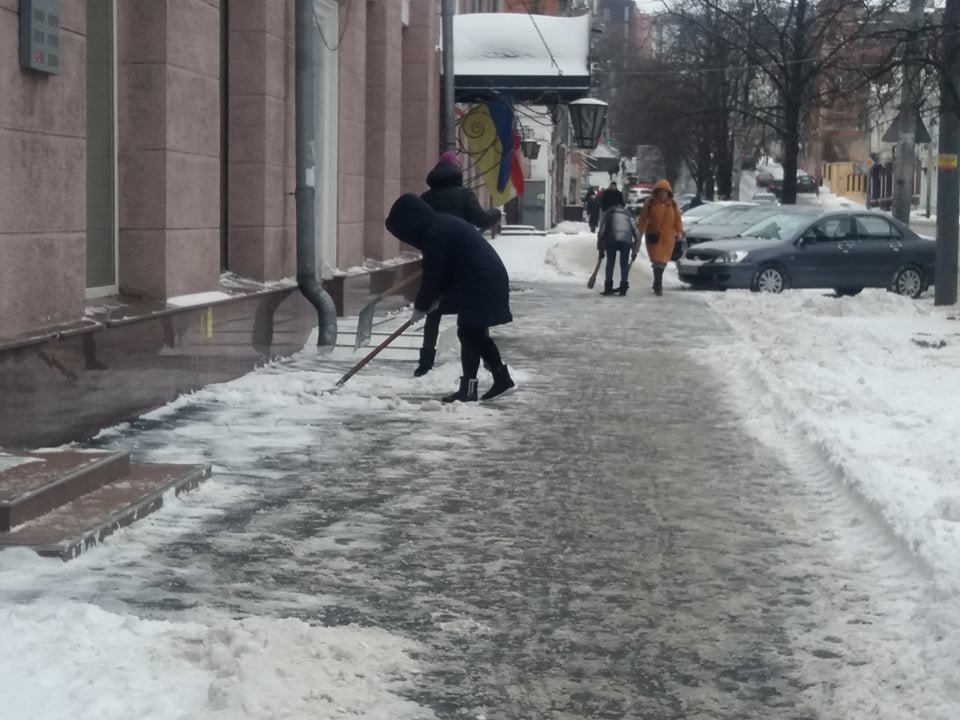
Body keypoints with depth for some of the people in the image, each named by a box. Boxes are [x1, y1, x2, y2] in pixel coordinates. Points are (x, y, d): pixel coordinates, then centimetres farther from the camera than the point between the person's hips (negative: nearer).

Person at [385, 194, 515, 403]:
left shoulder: (435, 233, -17)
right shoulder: (441, 224, 14)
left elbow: (433, 273, -13)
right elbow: (444, 269, 19)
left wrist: (421, 306, -1)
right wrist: (433, 298, 15)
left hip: (480, 283, -10)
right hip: (487, 278, 10)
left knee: (468, 333, -6)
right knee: (477, 333, 16)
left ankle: (468, 390, -4)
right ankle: (503, 379, 22)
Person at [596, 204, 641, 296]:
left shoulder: (607, 214, 28)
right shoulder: (628, 215, 33)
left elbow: (601, 233, 16)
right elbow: (636, 234, 23)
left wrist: (601, 250, 18)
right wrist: (635, 251, 26)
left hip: (611, 240, -1)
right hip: (626, 240, 1)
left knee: (610, 262, 8)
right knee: (624, 263, 10)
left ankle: (608, 288, 6)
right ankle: (623, 288, 8)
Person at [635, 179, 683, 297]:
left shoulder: (672, 205, 4)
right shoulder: (650, 203, -3)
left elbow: (677, 219, 6)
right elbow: (643, 218, 0)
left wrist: (679, 232, -4)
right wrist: (639, 232, -3)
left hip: (668, 238, 3)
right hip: (654, 236, -3)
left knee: (663, 261, 12)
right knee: (658, 261, -11)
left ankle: (657, 284, 27)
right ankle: (658, 285, -9)